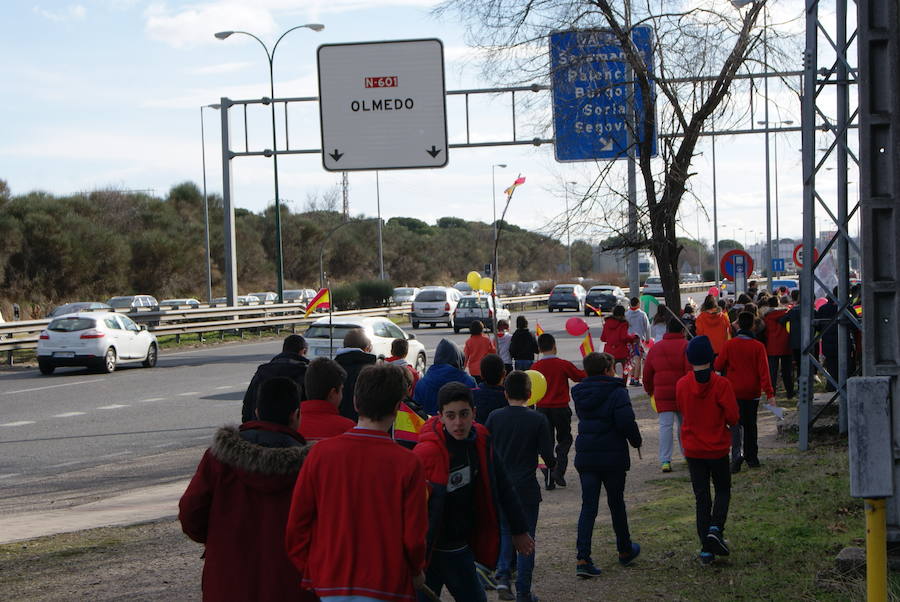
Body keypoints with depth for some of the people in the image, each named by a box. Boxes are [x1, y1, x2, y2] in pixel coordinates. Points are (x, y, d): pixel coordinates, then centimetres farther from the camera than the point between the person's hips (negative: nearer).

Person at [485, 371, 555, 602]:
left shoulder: (495, 417, -4)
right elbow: (548, 455, -8)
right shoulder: (538, 420, -11)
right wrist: (552, 463, 15)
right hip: (526, 487, -2)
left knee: (505, 531, 19)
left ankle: (502, 575, -1)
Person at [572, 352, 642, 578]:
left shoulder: (579, 393, 6)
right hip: (613, 456, -4)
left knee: (588, 506, 3)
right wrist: (636, 441, -3)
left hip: (585, 457, 4)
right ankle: (625, 551, 30)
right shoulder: (616, 393, -13)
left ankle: (583, 559, -9)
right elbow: (627, 422, -20)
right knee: (616, 503, 13)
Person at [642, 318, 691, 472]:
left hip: (662, 393, 1)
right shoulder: (686, 346, -3)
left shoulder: (655, 348, 9)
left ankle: (665, 460, -10)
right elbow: (691, 370, -11)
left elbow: (647, 373, 14)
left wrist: (649, 390, 28)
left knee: (665, 425, -2)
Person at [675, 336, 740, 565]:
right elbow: (733, 417, -13)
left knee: (701, 497, 9)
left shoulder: (681, 384, -7)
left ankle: (706, 548, 6)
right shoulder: (721, 384, -15)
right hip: (718, 448, -2)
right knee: (723, 490, 18)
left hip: (693, 449, 2)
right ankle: (716, 528, -6)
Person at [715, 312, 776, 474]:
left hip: (734, 392, -2)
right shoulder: (758, 346, -6)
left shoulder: (729, 345, -8)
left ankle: (738, 453, -25)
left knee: (736, 424, -3)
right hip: (752, 392, 2)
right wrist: (769, 392, -11)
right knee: (750, 425, 16)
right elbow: (763, 370, -10)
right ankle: (752, 458, 21)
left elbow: (718, 366, -2)